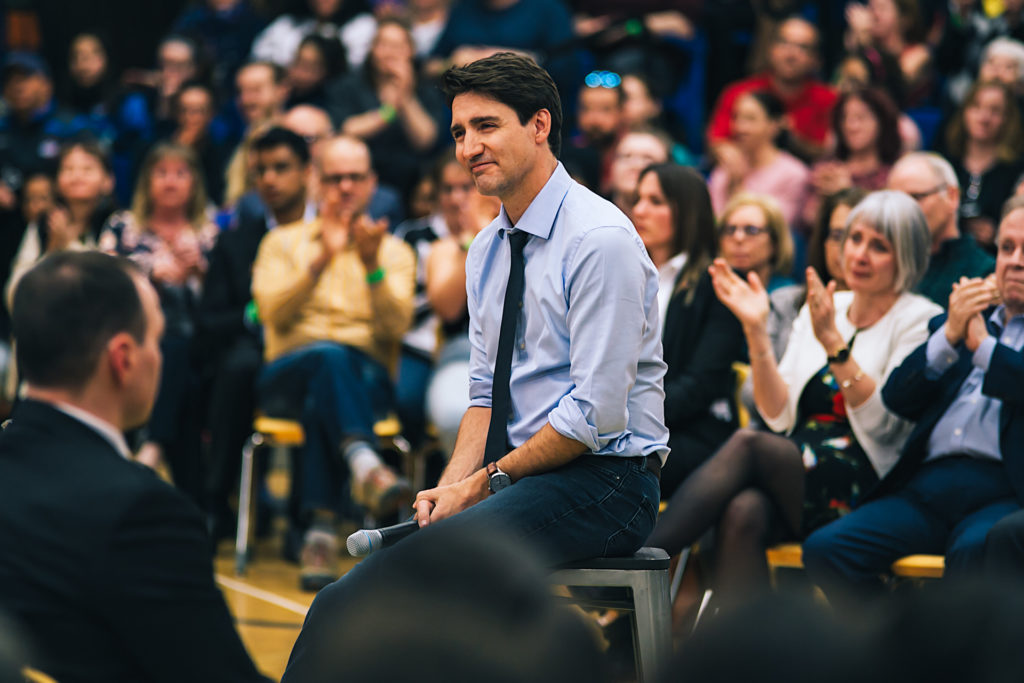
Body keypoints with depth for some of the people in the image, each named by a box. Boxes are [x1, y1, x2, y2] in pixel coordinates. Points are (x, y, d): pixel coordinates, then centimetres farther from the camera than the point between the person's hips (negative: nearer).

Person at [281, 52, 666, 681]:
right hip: (520, 477, 8)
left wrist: (486, 482, -12)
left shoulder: (600, 240, -13)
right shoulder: (488, 251, 14)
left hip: (603, 482, -7)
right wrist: (452, 485, -2)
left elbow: (595, 415, -17)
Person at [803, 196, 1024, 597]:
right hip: (928, 484, 5)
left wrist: (983, 345, -1)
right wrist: (949, 335, 1)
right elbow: (896, 398, 13)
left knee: (974, 550, -39)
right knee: (824, 549, -16)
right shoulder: (953, 322, 26)